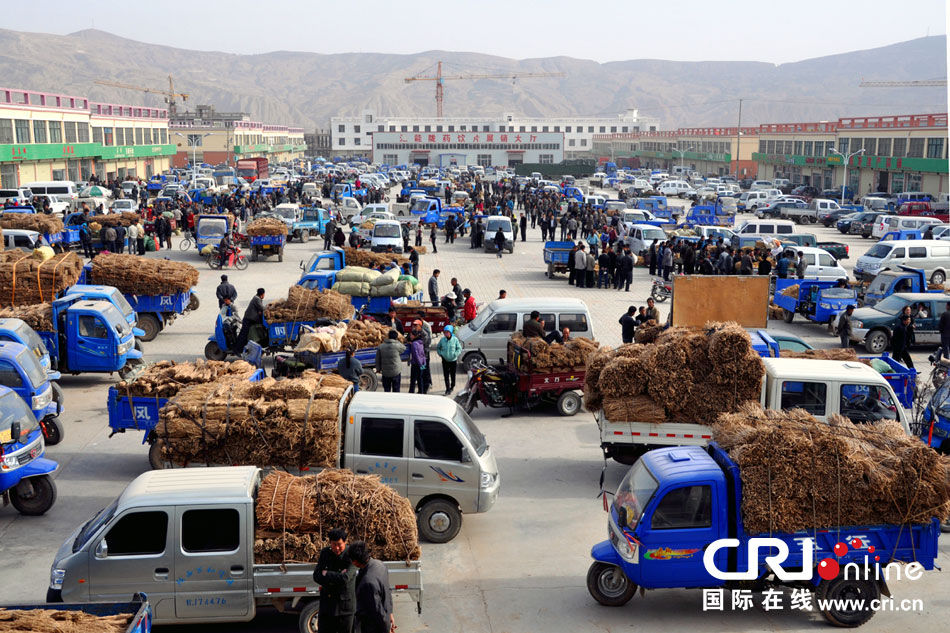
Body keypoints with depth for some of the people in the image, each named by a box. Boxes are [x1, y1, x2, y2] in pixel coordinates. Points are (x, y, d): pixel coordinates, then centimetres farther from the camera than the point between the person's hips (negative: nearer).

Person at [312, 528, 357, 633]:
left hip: (345, 607, -3)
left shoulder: (350, 556, -14)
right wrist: (336, 577, -19)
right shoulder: (325, 553, 0)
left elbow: (344, 579, -26)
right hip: (326, 604, 3)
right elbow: (316, 576, -6)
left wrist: (326, 574, -11)